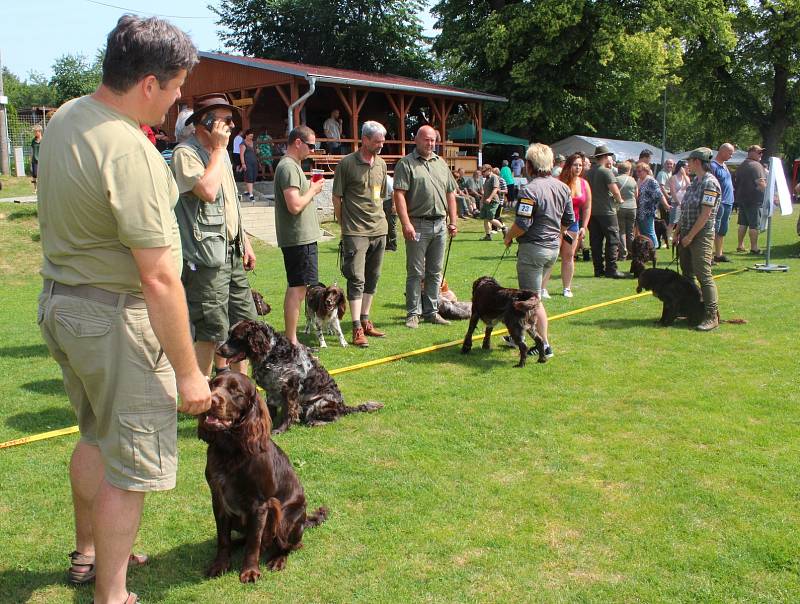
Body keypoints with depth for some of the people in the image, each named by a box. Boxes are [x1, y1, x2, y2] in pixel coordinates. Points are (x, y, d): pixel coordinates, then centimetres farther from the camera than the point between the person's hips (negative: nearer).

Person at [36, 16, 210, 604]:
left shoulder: (65, 116, 4)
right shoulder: (129, 152, -26)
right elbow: (158, 279, -26)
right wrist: (188, 372, -20)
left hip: (60, 300, 10)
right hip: (115, 318, -10)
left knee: (97, 436, 26)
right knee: (129, 464, 4)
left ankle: (88, 552, 46)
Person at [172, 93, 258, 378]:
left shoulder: (219, 152, 16)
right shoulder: (185, 153, -12)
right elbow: (208, 191, -28)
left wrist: (245, 242, 20)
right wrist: (219, 148, -16)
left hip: (231, 253, 9)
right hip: (205, 257, -9)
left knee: (245, 320, 14)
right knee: (211, 330, -5)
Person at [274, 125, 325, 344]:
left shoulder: (292, 165, 17)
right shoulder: (288, 167, -16)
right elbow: (295, 205, -24)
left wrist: (311, 189, 8)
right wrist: (313, 190, -10)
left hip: (301, 237, 11)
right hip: (298, 238, -11)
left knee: (295, 287, 14)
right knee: (297, 288, -7)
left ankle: (290, 340, 22)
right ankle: (291, 342, -2)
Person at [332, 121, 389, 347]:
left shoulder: (381, 164, 11)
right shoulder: (347, 163, -7)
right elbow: (337, 197, -2)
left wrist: (378, 217, 15)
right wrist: (344, 224, 0)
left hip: (379, 229, 6)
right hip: (355, 231, -6)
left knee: (372, 278, 12)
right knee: (357, 279, -7)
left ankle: (365, 321, 23)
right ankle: (357, 329, -5)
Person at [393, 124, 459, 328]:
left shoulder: (441, 164, 16)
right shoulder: (406, 164, -3)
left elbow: (450, 194, 19)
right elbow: (399, 195, -11)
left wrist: (453, 221, 12)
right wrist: (406, 224, -19)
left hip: (440, 225, 6)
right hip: (418, 225, -5)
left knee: (435, 272, 10)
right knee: (415, 272, -1)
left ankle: (431, 312, 18)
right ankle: (413, 313, 7)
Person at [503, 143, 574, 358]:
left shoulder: (530, 190, -18)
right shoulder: (563, 187, 6)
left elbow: (523, 224, -22)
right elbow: (569, 220, 12)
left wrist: (508, 237, -5)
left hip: (533, 248, -8)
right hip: (554, 248, 8)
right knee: (531, 294, 19)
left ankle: (545, 345, 2)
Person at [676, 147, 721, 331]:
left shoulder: (710, 183, -14)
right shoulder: (695, 181, 14)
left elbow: (705, 214, -19)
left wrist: (690, 236, -17)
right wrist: (679, 230, 11)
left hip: (701, 235, -10)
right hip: (687, 234, 10)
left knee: (703, 275, -11)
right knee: (687, 273, 14)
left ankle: (712, 316, -9)